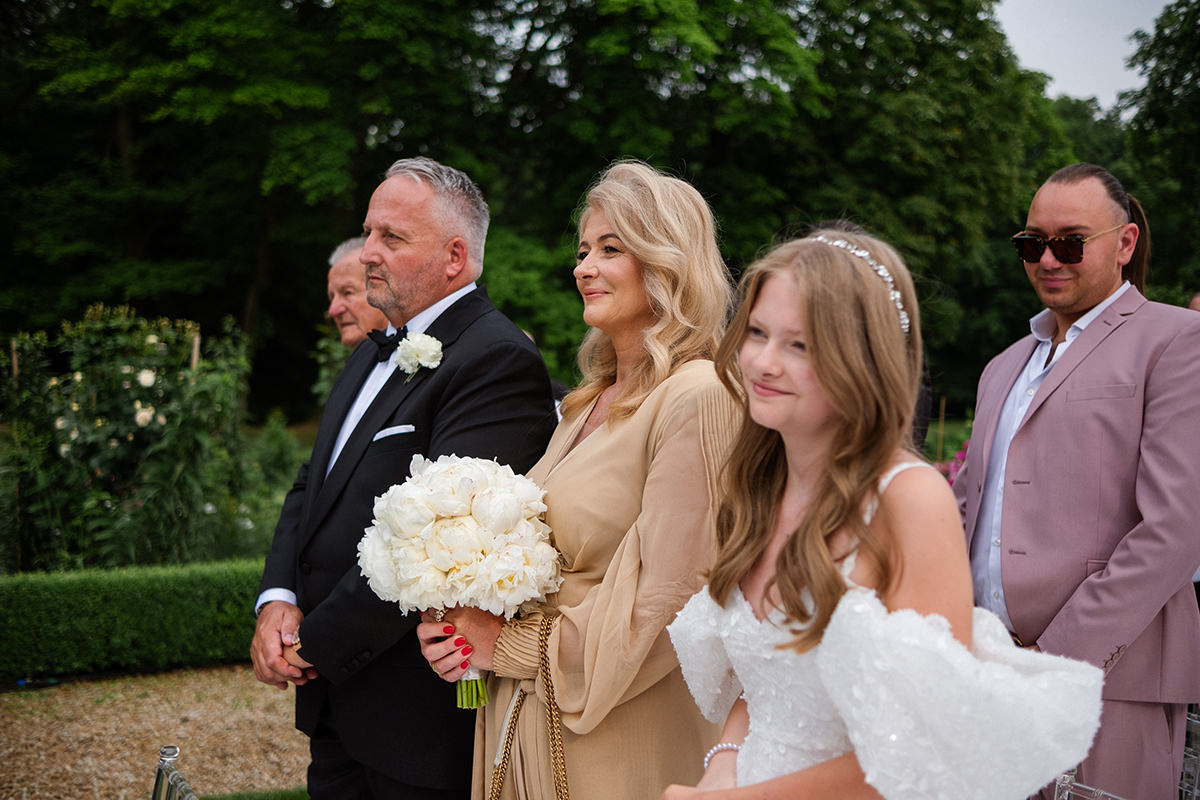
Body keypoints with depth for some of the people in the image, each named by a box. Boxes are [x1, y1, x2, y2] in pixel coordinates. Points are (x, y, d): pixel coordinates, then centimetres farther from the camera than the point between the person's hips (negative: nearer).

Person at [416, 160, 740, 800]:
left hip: (619, 746, -7)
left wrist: (509, 646, -12)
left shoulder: (698, 397, -18)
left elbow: (663, 600, -22)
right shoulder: (590, 401, 9)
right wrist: (472, 625, -5)